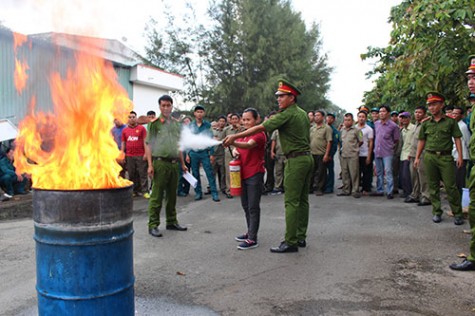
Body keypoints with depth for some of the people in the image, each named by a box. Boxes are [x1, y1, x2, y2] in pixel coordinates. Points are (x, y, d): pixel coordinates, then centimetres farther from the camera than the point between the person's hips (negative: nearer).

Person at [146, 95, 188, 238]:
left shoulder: (176, 124, 15)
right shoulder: (154, 123, -1)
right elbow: (148, 144, -5)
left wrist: (182, 163, 16)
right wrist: (150, 165, -13)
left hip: (174, 163, 5)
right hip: (160, 163, -5)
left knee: (172, 195, 13)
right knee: (157, 196, -3)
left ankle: (171, 222, 24)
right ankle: (153, 225, 5)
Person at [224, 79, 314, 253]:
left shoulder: (287, 115, -13)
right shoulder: (303, 113, 14)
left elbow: (260, 128, -18)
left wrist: (235, 136, -17)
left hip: (296, 160, -9)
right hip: (308, 158, 9)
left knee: (291, 202, -7)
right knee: (302, 200, 11)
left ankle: (290, 242, -5)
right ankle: (301, 237, 18)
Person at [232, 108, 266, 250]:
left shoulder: (259, 134, -11)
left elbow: (249, 145, -30)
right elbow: (237, 148, 22)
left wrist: (232, 142, -48)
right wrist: (235, 152, -3)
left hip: (255, 175, -8)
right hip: (243, 174, 8)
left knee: (253, 207, -5)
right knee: (245, 205, 15)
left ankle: (252, 239, -1)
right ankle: (250, 232, 29)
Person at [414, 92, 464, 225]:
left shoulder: (450, 122, 4)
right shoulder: (426, 124, 11)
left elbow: (457, 139, 3)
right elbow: (421, 141, 14)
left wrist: (460, 156, -6)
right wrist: (417, 157, 9)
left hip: (446, 157, -3)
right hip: (429, 157, 3)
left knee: (450, 186, -5)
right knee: (433, 186, 6)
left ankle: (458, 214, 5)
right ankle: (437, 212, 16)